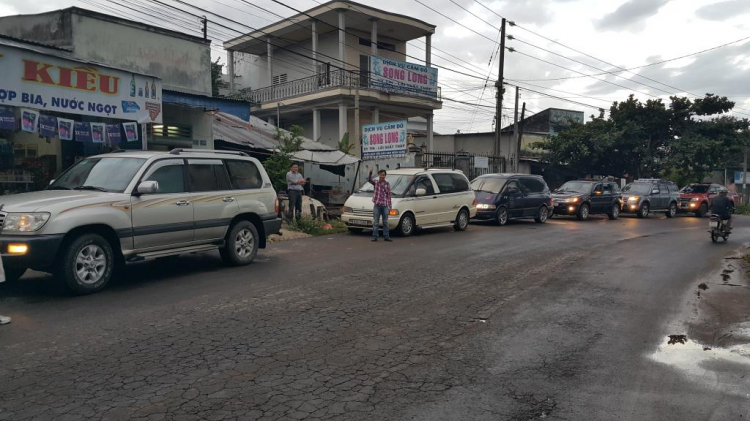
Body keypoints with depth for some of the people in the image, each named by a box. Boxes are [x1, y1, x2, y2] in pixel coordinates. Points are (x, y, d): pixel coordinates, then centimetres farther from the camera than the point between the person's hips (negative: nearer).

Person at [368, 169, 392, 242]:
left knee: (385, 222, 8)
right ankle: (375, 236, 6)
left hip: (385, 205, 2)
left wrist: (389, 206, 5)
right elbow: (369, 179, -15)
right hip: (377, 205, -2)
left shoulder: (387, 184, 8)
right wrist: (370, 173, -34)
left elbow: (389, 195, 9)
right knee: (375, 222, 1)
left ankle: (386, 236, 14)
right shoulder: (376, 183, 4)